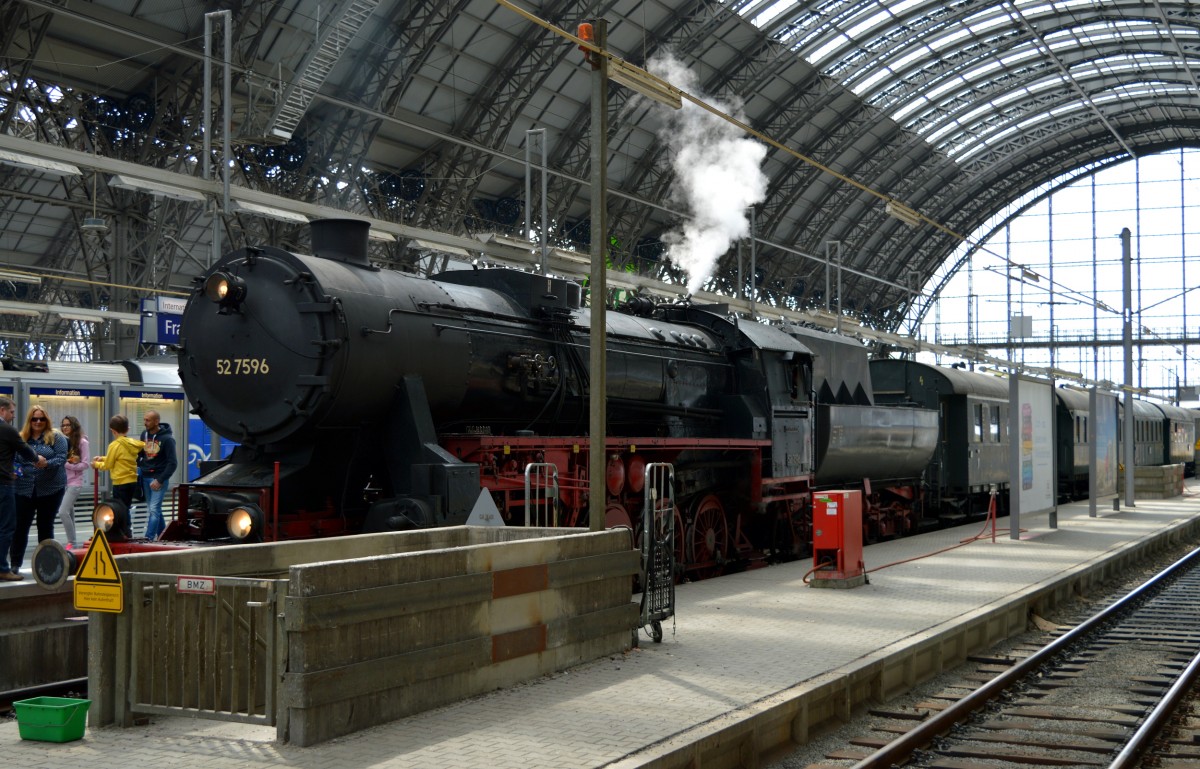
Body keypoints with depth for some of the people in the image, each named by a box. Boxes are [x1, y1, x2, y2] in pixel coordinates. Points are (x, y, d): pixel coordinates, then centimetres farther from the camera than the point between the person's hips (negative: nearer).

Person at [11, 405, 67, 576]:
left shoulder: (56, 437, 1)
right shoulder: (21, 438, 6)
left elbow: (61, 458, -8)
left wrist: (47, 464, -26)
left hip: (51, 489, -1)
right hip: (25, 489, 1)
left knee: (45, 525, 8)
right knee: (20, 525, 0)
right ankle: (15, 564, 7)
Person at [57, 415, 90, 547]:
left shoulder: (82, 442, -4)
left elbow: (85, 464, -8)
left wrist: (67, 465, -16)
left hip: (75, 483, -6)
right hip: (62, 482, 6)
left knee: (63, 512, -18)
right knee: (68, 513, 10)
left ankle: (72, 542, -11)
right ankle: (72, 541, 18)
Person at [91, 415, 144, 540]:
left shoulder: (115, 445, -14)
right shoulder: (133, 443, 6)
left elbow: (108, 465, -7)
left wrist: (97, 464, 11)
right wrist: (103, 458, 18)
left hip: (121, 483, -7)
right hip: (133, 481, 7)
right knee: (125, 510, 16)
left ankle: (125, 535, -3)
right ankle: (126, 534, 19)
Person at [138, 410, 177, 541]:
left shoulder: (167, 439, -11)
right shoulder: (144, 434, 7)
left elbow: (173, 463, -12)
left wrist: (160, 480, -17)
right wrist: (138, 467, 3)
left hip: (159, 478, -6)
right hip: (145, 477, 6)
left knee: (154, 509, -12)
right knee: (153, 509, 10)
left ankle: (149, 538, -16)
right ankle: (162, 534, 21)